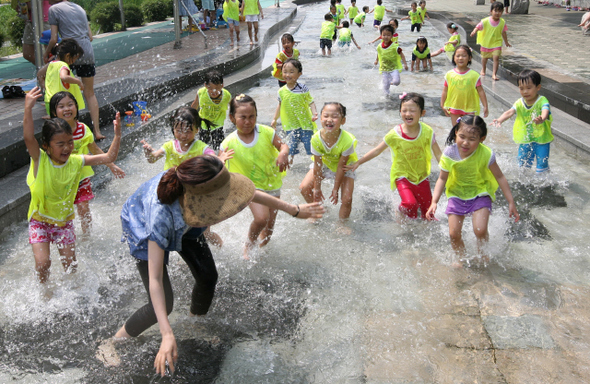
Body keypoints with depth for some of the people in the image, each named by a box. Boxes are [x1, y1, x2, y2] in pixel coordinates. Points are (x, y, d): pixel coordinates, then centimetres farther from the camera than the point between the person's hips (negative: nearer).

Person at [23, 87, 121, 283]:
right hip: (40, 219, -2)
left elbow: (108, 157, -11)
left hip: (64, 219, 2)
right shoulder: (40, 160, -19)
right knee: (42, 262, -11)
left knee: (70, 263, 7)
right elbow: (28, 137, -37)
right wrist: (28, 109, -48)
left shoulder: (76, 161, -12)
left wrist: (117, 135, -23)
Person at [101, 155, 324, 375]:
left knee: (208, 277, 5)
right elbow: (155, 280, -42)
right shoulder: (161, 214, -47)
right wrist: (167, 335, -45)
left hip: (183, 223, 5)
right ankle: (112, 343, 12)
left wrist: (295, 211, -3)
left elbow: (254, 195, -15)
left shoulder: (202, 186, -34)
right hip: (144, 230, -5)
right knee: (162, 305, -11)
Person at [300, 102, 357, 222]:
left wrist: (336, 189, -15)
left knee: (346, 199, -14)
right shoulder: (316, 138, -30)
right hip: (324, 162, 3)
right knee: (304, 188, -8)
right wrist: (317, 188, -11)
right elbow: (317, 165, -19)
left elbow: (341, 166, -25)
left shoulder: (348, 141, -36)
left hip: (345, 165, -2)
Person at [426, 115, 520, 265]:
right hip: (457, 194, 2)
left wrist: (511, 202, -5)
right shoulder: (449, 154, -19)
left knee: (480, 230, -17)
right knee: (454, 234, -2)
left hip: (480, 193, -2)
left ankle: (481, 250, 18)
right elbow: (442, 179, -7)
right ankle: (461, 259, 27)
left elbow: (499, 177, -9)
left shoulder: (486, 154, -23)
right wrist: (434, 202, -17)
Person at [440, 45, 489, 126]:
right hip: (454, 107, 1)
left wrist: (485, 106, -4)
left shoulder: (474, 75, -7)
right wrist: (442, 105, 3)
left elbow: (480, 91, -3)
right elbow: (445, 91, 4)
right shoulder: (449, 74, -3)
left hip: (469, 108, -1)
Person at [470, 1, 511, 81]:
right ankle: (483, 70, 46)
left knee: (496, 57, -16)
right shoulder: (485, 21, -16)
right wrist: (474, 32, -35)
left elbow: (503, 33, 5)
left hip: (496, 43, 0)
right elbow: (478, 27, -12)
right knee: (484, 57, 19)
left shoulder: (502, 22, -8)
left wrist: (506, 42, 14)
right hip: (485, 43, 0)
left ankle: (494, 74, -11)